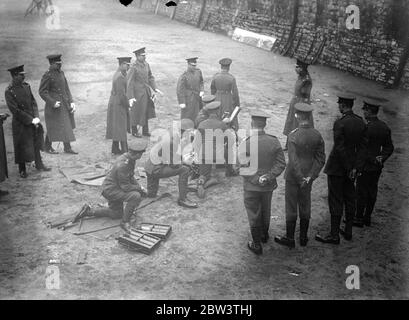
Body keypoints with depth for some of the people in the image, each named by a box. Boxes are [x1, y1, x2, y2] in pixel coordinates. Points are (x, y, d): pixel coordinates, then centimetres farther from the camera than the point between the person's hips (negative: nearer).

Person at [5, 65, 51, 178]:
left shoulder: (26, 86, 3)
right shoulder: (9, 91, -16)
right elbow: (15, 111, -18)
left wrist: (36, 117, -6)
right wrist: (31, 120, -18)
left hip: (33, 121, 6)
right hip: (20, 124, -6)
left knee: (36, 144, 15)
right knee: (22, 147, 5)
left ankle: (39, 165, 31)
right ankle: (22, 170, 22)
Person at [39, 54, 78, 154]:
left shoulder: (61, 73, 9)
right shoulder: (47, 75, -13)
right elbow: (42, 92, -14)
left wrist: (71, 102, 3)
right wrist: (53, 102, -21)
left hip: (65, 105, 7)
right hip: (54, 106, -7)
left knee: (67, 126, 8)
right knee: (53, 127, 4)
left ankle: (67, 148, 16)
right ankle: (47, 147, 22)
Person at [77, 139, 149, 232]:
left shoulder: (129, 158, -2)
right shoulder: (122, 165, -31)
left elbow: (131, 177, 13)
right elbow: (125, 187, -27)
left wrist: (140, 187, -1)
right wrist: (140, 188, -15)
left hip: (115, 188, 10)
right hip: (111, 190, -10)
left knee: (116, 214, 21)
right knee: (136, 196, -28)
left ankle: (89, 211, 23)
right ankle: (125, 222, -13)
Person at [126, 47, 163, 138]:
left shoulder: (146, 64, 3)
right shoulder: (134, 68, -18)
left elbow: (150, 77, 11)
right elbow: (129, 82, -19)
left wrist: (155, 88, 0)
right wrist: (131, 97, -24)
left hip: (146, 92, 7)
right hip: (137, 93, -7)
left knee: (146, 111, 13)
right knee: (136, 112, 7)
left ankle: (145, 131, 26)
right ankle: (134, 131, 24)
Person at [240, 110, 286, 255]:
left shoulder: (246, 144, -20)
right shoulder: (274, 141, -10)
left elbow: (243, 168, -18)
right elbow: (281, 164, -9)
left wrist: (256, 180, -11)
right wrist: (269, 176, -13)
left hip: (251, 186, -4)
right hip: (269, 185, 4)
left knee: (253, 215, 12)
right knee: (265, 210, 25)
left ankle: (257, 245, 23)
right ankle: (264, 235, 48)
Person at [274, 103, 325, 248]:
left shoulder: (293, 136, -21)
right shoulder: (317, 135, -5)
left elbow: (293, 161, -23)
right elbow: (321, 158, -3)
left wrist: (301, 178, -14)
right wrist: (310, 176, -4)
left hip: (293, 176, -5)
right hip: (308, 175, 5)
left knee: (291, 207, 7)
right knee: (305, 206, 16)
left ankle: (289, 238, 19)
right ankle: (303, 238, 28)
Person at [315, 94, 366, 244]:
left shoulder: (340, 123, -20)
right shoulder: (360, 122, 2)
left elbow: (340, 148, -21)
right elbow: (362, 147, 1)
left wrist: (349, 168, -12)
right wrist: (355, 168, -1)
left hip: (337, 167, -7)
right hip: (351, 167, 7)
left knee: (335, 201, 0)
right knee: (349, 199, 16)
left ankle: (334, 235, 7)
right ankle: (348, 231, 28)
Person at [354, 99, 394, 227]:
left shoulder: (366, 128, -21)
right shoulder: (384, 127, 4)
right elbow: (389, 148, 8)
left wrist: (374, 160, -8)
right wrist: (381, 159, -1)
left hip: (366, 166, -8)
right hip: (377, 168, 8)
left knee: (361, 193, 3)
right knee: (372, 191, 14)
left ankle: (359, 219, 12)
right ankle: (367, 218, 25)